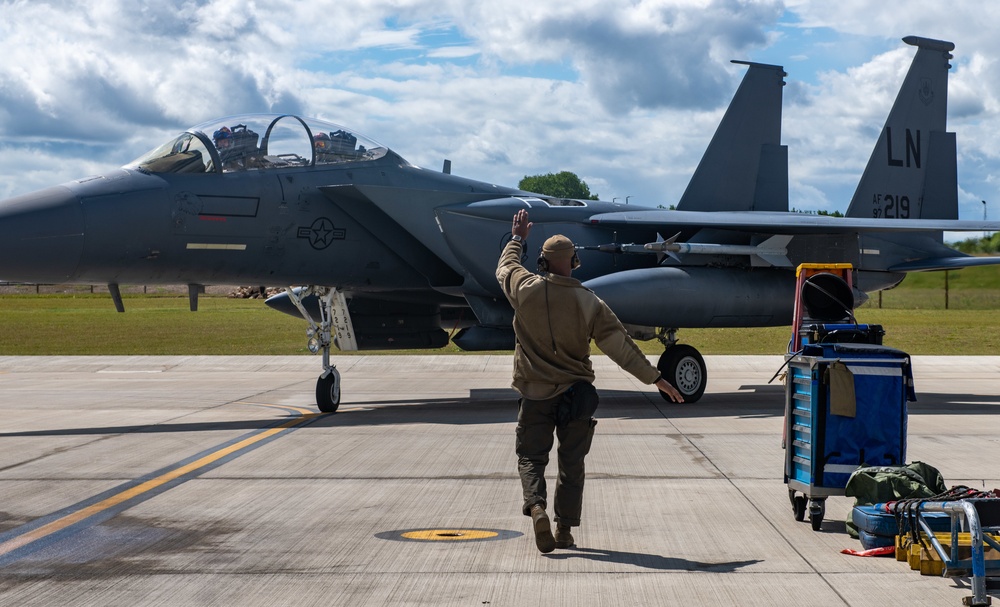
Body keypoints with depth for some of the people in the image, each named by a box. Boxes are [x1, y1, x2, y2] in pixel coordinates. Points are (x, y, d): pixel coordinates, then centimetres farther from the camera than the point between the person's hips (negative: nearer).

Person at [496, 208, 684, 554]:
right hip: (576, 395, 0)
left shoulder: (526, 289, -8)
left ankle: (536, 506, -19)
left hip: (535, 394, 0)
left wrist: (518, 238, 34)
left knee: (531, 456, 8)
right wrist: (656, 378, -1)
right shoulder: (589, 303, -9)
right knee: (571, 463, 10)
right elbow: (620, 346, -8)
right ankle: (565, 530, 12)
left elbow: (506, 267, 15)